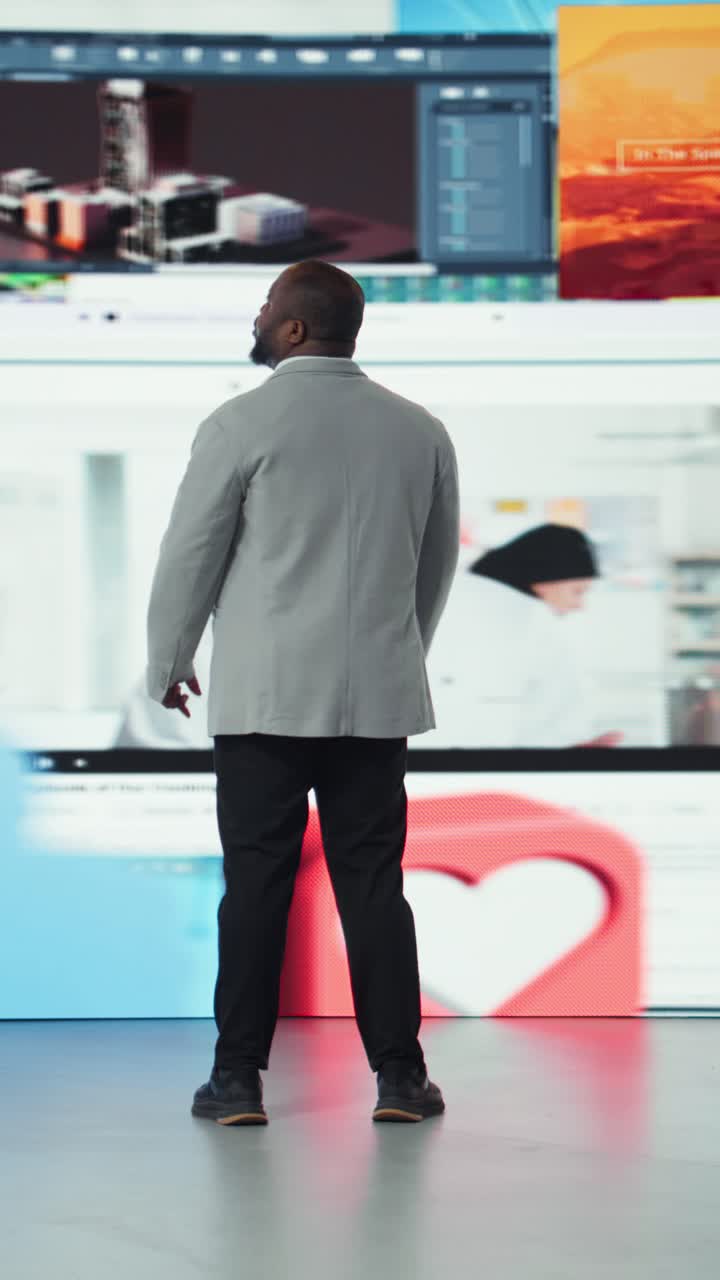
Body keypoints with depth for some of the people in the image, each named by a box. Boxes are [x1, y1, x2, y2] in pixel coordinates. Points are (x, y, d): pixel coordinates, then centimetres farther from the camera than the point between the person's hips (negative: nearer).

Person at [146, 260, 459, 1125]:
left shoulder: (243, 424, -8)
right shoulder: (419, 431, 6)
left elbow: (191, 553, -2)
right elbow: (438, 562, 16)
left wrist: (167, 664, 13)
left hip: (264, 695, -3)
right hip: (378, 696, 3)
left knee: (257, 884, 1)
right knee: (373, 882, 6)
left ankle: (239, 1077, 2)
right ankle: (398, 1075, 5)